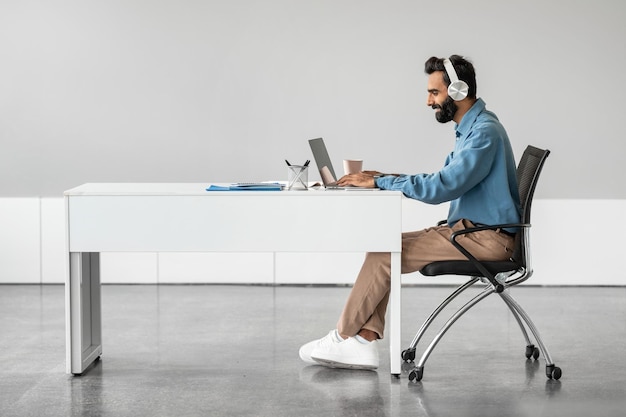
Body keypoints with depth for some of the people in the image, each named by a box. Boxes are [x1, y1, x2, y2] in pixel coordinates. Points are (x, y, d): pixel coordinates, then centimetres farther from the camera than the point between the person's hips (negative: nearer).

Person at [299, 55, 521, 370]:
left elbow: (441, 187, -25)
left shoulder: (484, 132, -18)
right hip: (468, 229, 10)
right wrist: (391, 178, 6)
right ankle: (364, 343, -8)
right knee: (382, 243, 0)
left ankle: (344, 337, 1)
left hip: (486, 238, -10)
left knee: (384, 255, -14)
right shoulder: (471, 128, 15)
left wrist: (380, 182, -18)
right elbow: (444, 180, 20)